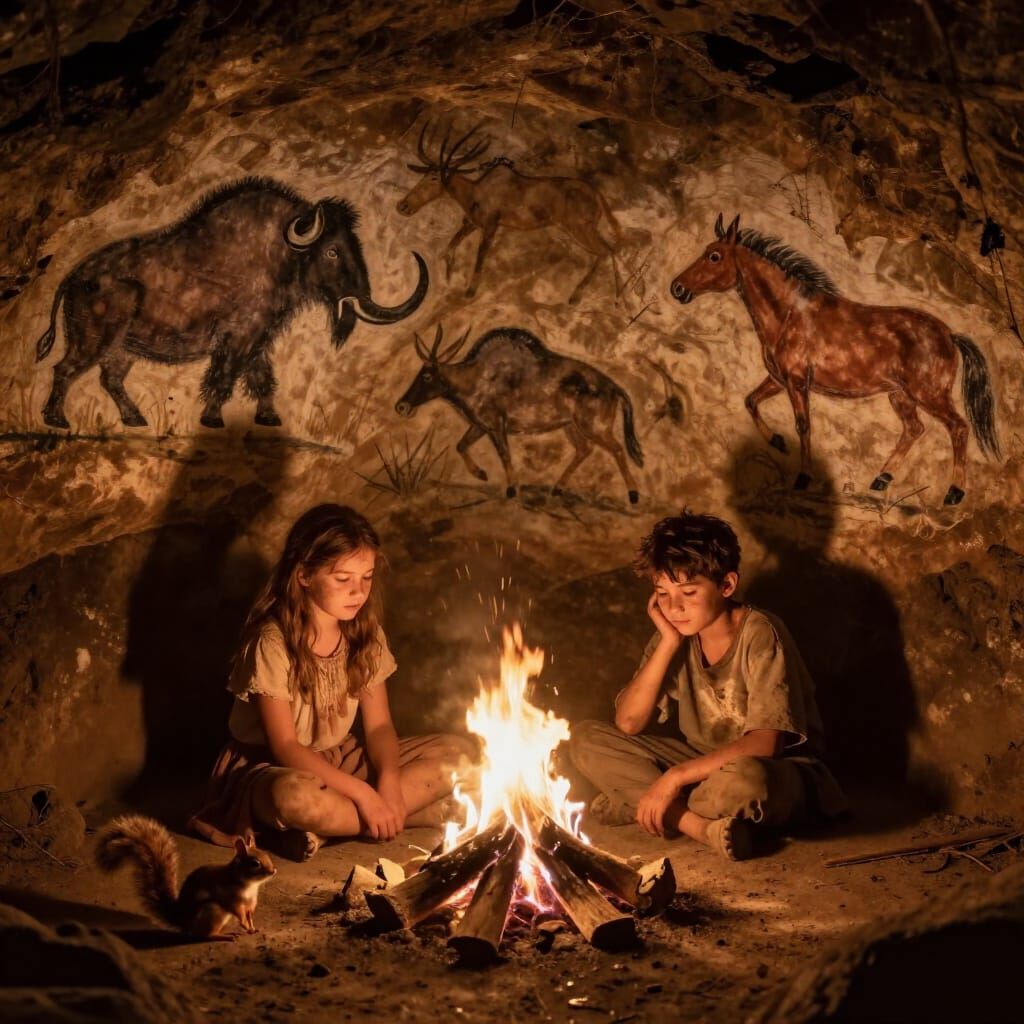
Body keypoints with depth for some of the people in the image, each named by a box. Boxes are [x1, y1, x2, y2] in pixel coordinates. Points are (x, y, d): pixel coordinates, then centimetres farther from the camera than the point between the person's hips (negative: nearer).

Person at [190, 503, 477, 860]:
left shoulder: (365, 634, -2)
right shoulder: (272, 643, -20)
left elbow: (379, 725, 0)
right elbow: (285, 747, -20)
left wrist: (389, 781, -21)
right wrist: (362, 793, -27)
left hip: (339, 762, 7)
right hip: (270, 769, -7)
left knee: (459, 753, -10)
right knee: (295, 795, -44)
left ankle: (329, 827, -18)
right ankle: (416, 809, -21)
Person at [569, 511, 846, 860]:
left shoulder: (760, 634, -20)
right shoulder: (676, 633, -3)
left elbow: (764, 745, -27)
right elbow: (628, 724, -8)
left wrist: (675, 776, -31)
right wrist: (668, 643, -16)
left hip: (780, 771, -6)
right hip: (704, 763, 7)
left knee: (743, 778, -43)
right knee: (585, 739, -10)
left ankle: (654, 810, -13)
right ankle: (705, 827, -23)